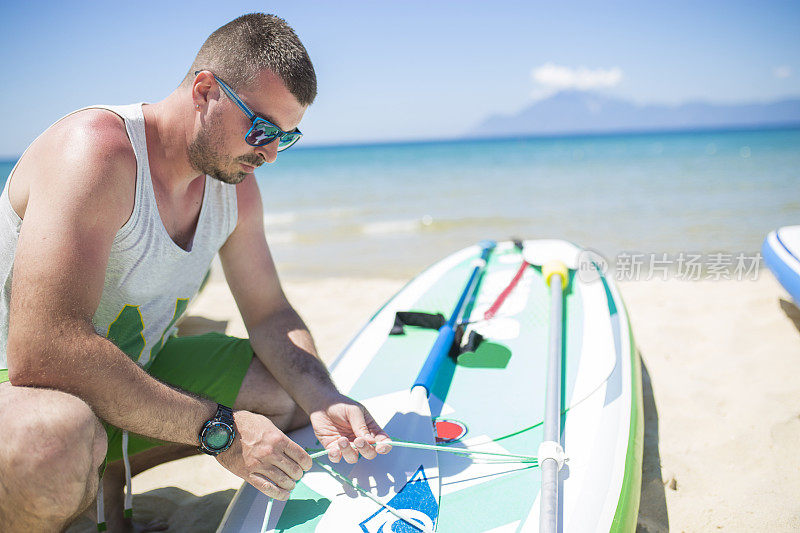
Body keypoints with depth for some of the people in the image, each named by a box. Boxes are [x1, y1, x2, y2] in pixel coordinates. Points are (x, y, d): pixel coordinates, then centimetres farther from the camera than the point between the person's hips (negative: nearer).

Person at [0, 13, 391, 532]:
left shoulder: (236, 186, -3)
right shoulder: (96, 149, -27)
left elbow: (270, 313, 4)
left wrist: (325, 401, -16)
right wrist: (218, 428, -33)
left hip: (132, 375, 8)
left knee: (296, 389, 4)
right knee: (53, 440, -40)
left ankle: (109, 473, 11)